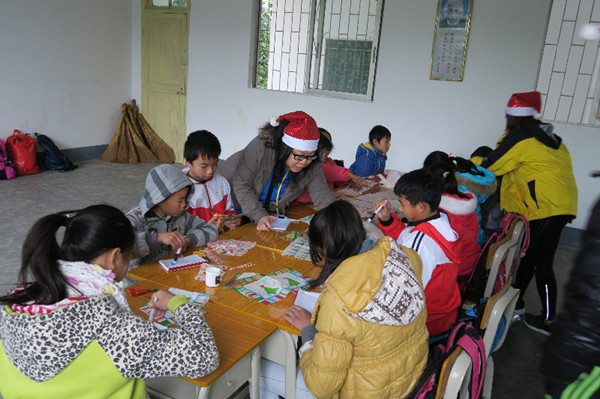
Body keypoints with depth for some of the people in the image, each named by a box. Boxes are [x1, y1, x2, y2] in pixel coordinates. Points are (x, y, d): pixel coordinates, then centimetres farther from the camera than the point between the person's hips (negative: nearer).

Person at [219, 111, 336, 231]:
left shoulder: (312, 166, -19)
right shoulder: (260, 147, -32)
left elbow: (322, 194, -21)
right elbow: (242, 185, -28)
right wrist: (259, 216, -37)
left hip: (269, 210, 4)